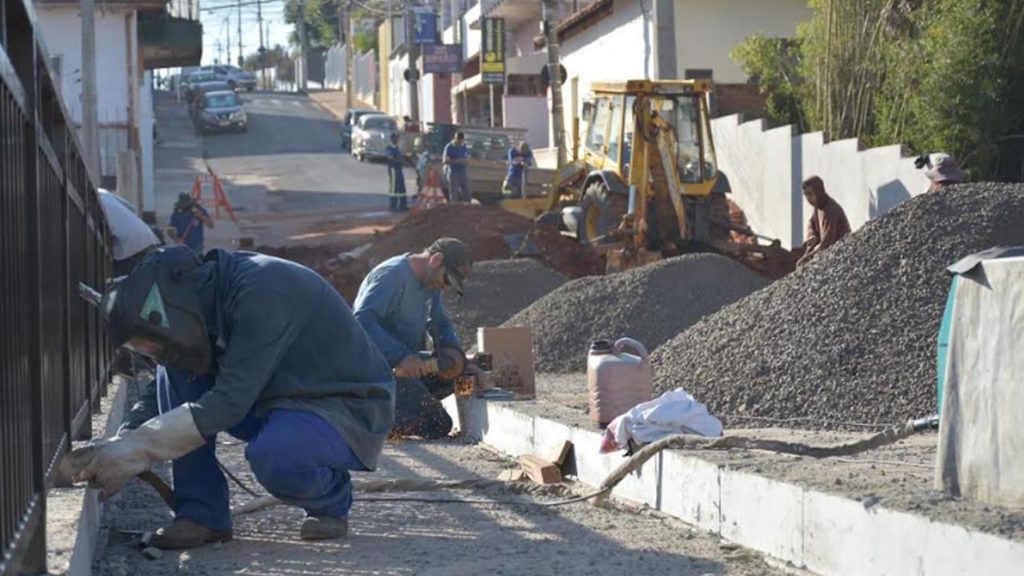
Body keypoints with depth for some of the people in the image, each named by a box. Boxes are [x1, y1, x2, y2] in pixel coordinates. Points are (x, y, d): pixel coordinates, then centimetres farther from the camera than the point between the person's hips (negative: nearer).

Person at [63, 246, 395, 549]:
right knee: (177, 373, -6)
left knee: (272, 457, -37)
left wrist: (133, 450, -28)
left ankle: (332, 502, -4)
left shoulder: (261, 295, -28)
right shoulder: (205, 300, -1)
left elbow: (229, 403, -31)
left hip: (349, 408, -8)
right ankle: (202, 514, -5)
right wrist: (113, 453, -6)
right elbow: (165, 391, 9)